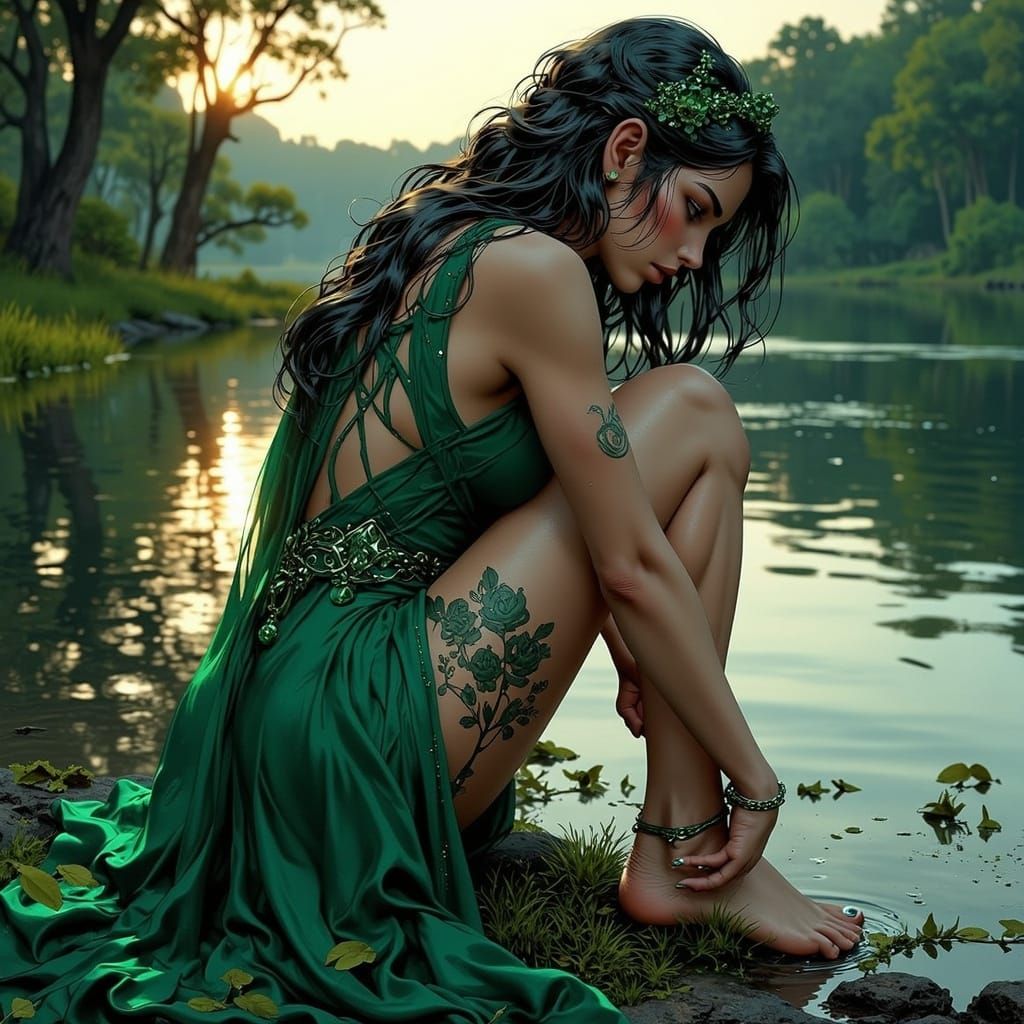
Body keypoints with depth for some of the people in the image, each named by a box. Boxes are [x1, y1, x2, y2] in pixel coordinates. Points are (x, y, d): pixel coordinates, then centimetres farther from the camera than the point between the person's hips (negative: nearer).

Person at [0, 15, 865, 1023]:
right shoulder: (532, 268, -13)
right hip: (357, 739, -9)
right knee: (695, 414, -2)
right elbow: (633, 567, -10)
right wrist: (753, 778, -1)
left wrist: (630, 654, 27)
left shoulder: (441, 249, 15)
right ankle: (682, 854, 2)